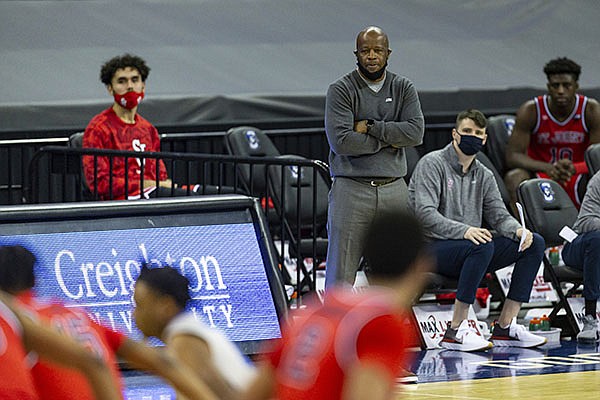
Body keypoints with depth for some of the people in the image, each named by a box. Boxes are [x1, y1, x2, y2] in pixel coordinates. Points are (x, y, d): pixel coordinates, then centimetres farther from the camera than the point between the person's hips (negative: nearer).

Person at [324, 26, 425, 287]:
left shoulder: (403, 89, 9)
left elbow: (415, 132, -6)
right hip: (351, 188, -4)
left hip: (393, 189, 4)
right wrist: (388, 140, -8)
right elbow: (341, 141, -15)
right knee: (341, 275, -5)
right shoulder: (341, 90, -2)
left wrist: (369, 127, -11)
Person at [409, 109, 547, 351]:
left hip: (470, 246, 8)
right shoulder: (432, 164, -7)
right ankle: (456, 330, -32)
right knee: (483, 246, -36)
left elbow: (498, 215, 10)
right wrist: (464, 231, -33)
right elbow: (425, 213, -19)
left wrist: (517, 230, -15)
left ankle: (505, 325, -8)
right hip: (429, 249, -8)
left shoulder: (484, 175, 16)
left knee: (534, 243, -5)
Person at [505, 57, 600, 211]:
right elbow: (512, 156, -14)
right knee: (514, 178, -32)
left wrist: (572, 168, -33)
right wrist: (547, 168, -32)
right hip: (540, 173, 0)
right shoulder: (530, 111, -10)